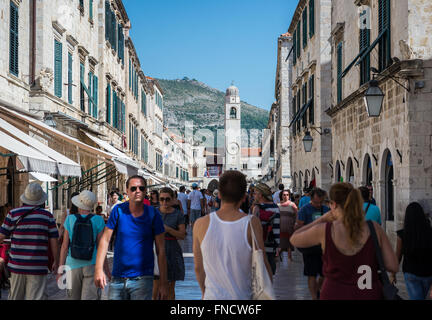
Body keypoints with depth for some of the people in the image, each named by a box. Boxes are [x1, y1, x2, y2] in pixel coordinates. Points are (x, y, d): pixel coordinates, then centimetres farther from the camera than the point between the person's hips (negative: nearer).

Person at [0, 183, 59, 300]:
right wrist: (56, 262, 12)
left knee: (15, 297, 17)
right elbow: (54, 241, 0)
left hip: (17, 265, 2)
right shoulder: (48, 216, -1)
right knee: (36, 297, -2)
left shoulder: (13, 214, -1)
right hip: (38, 267, -1)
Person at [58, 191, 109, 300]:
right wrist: (107, 270, 4)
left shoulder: (70, 219, -2)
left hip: (73, 266, 2)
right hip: (92, 266, -1)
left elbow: (65, 246, -2)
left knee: (73, 297, 17)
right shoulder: (98, 221, -4)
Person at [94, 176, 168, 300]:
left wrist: (163, 283, -4)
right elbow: (105, 240, 1)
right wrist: (99, 269, -11)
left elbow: (161, 250, -1)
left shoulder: (153, 214, -2)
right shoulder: (118, 210, 0)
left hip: (142, 279, -2)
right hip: (117, 279, 2)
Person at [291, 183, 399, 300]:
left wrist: (322, 219, 11)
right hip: (370, 295, 2)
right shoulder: (375, 229, -8)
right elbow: (393, 266, -4)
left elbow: (294, 239, 7)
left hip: (335, 295, -2)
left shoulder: (324, 230, -11)